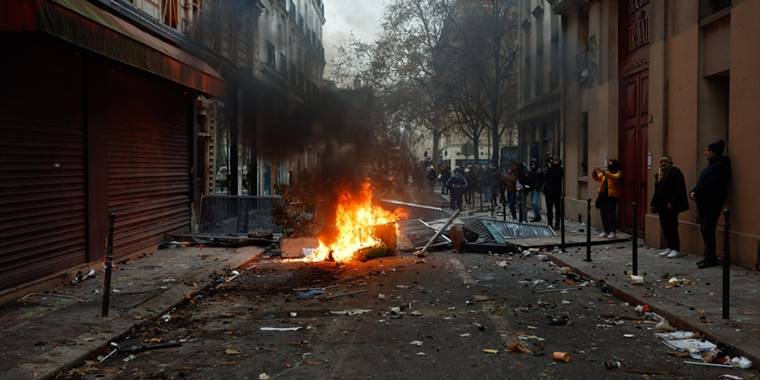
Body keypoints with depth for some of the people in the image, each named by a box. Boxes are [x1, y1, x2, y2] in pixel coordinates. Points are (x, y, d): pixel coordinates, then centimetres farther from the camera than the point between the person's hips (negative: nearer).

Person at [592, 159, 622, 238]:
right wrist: (594, 172, -8)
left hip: (612, 196, -6)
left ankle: (612, 232, -2)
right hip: (603, 196, 7)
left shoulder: (618, 173, -3)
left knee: (611, 214, -9)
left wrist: (604, 172, -30)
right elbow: (597, 178, 13)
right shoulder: (605, 173, 17)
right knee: (603, 214, 7)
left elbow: (614, 177, -23)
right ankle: (606, 231, 16)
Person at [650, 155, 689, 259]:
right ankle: (670, 247, 18)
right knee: (665, 227, 9)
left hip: (671, 206, -7)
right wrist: (653, 204, 12)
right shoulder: (658, 175, 16)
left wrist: (672, 203, -21)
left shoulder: (675, 172, -7)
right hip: (661, 205, 8)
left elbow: (678, 190, -16)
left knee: (672, 227, -6)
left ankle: (676, 249, 1)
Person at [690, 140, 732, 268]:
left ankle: (710, 258, -6)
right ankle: (709, 257, 14)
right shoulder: (711, 165, 20)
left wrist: (696, 192, -15)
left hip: (712, 202, -9)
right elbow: (701, 182, 17)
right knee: (705, 229, 9)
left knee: (708, 229, -10)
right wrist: (693, 192, 0)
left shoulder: (721, 165, -9)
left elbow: (711, 184, -18)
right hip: (704, 202, 9)